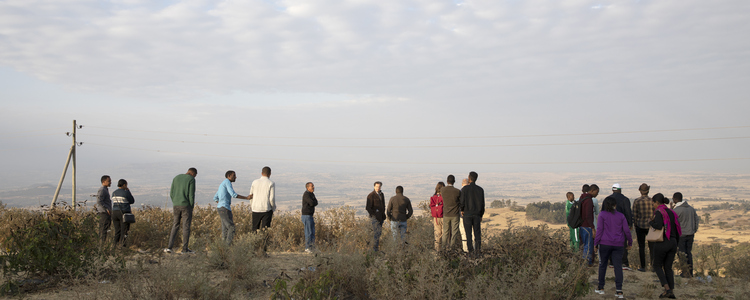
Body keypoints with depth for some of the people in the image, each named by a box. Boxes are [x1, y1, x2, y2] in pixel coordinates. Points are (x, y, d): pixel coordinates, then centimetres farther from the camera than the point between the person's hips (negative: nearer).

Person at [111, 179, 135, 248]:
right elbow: (132, 201, 0)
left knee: (117, 231, 9)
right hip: (124, 213, -6)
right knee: (124, 231, -2)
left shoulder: (114, 193, 10)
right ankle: (122, 244, -7)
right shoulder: (126, 193, -11)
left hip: (115, 213, 6)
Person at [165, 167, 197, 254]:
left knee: (175, 226, 14)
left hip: (176, 205, 5)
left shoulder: (176, 178, 10)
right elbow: (191, 195, -11)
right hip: (186, 206, -5)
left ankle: (169, 247, 5)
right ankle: (185, 249, 4)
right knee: (186, 227, 2)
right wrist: (191, 208, -2)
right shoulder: (192, 180, -7)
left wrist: (175, 204, 15)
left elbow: (171, 193, 9)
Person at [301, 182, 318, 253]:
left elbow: (316, 203, 10)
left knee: (312, 232, 8)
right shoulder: (306, 194, -14)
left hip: (310, 216, 9)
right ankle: (307, 248, -4)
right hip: (306, 216, -9)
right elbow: (312, 203, -23)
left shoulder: (312, 194, 16)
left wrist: (314, 202, -9)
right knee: (308, 232, -9)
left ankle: (311, 247, 13)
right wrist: (315, 201, -3)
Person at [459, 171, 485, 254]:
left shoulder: (465, 189, -7)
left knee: (468, 233, 4)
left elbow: (462, 202, -10)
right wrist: (481, 215, 13)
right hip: (477, 214, 2)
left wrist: (462, 210, 9)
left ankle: (470, 249, 2)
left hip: (467, 214, -2)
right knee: (477, 232, 7)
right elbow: (482, 204, 4)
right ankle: (478, 248, -4)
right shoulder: (480, 189, 2)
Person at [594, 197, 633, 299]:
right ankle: (619, 291, -5)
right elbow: (626, 230, 6)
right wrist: (630, 242, 19)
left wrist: (595, 243, -2)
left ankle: (601, 288, 16)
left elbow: (599, 230, -6)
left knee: (602, 265, 10)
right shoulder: (621, 216, 6)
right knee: (618, 266, 1)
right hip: (618, 245, 2)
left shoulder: (602, 215, -2)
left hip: (605, 244, -2)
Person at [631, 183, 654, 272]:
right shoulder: (652, 201, -5)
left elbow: (634, 215, -3)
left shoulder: (636, 201, -6)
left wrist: (635, 225, 9)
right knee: (652, 246, 9)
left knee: (641, 247, 6)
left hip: (640, 225, -1)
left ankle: (643, 267, 7)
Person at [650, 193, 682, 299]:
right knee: (668, 267, 13)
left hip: (662, 243, -7)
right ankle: (671, 291, 8)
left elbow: (659, 226, -27)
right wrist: (676, 245, 19)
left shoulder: (659, 212, -10)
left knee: (657, 265, 8)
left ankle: (667, 289, -4)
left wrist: (651, 222, -6)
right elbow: (678, 230, 13)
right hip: (672, 242, 7)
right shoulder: (672, 212, 11)